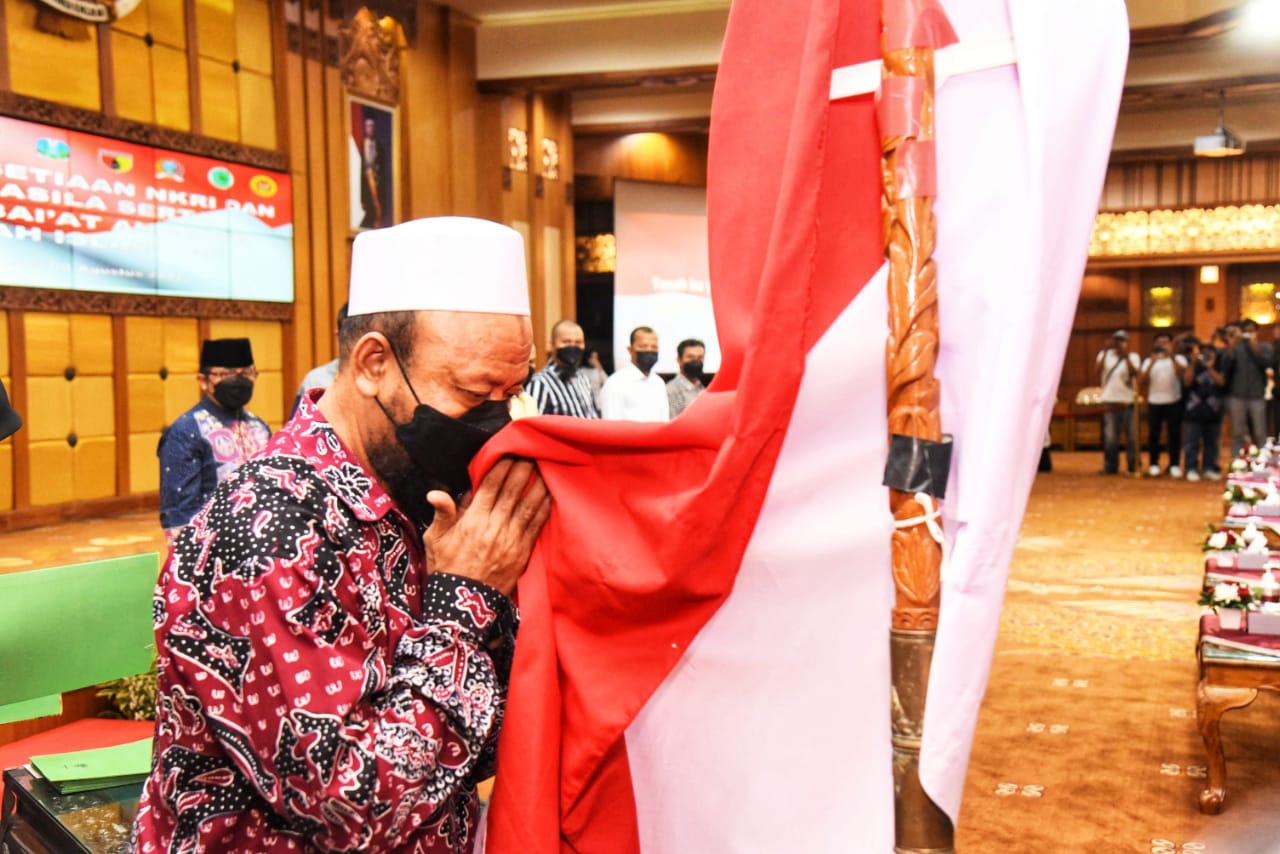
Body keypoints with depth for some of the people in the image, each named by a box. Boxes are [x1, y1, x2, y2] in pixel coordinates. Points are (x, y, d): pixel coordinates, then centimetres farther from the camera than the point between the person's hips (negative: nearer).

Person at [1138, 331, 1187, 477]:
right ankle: (1154, 464, 11)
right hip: (1154, 402, 1)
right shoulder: (1149, 361, 11)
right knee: (1153, 434, 2)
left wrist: (1172, 356, -24)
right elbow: (1141, 382, -2)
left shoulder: (1178, 358, 6)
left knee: (1174, 434, -1)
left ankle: (1174, 465, 5)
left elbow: (1182, 372, -15)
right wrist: (1151, 363, -12)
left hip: (1174, 402, -1)